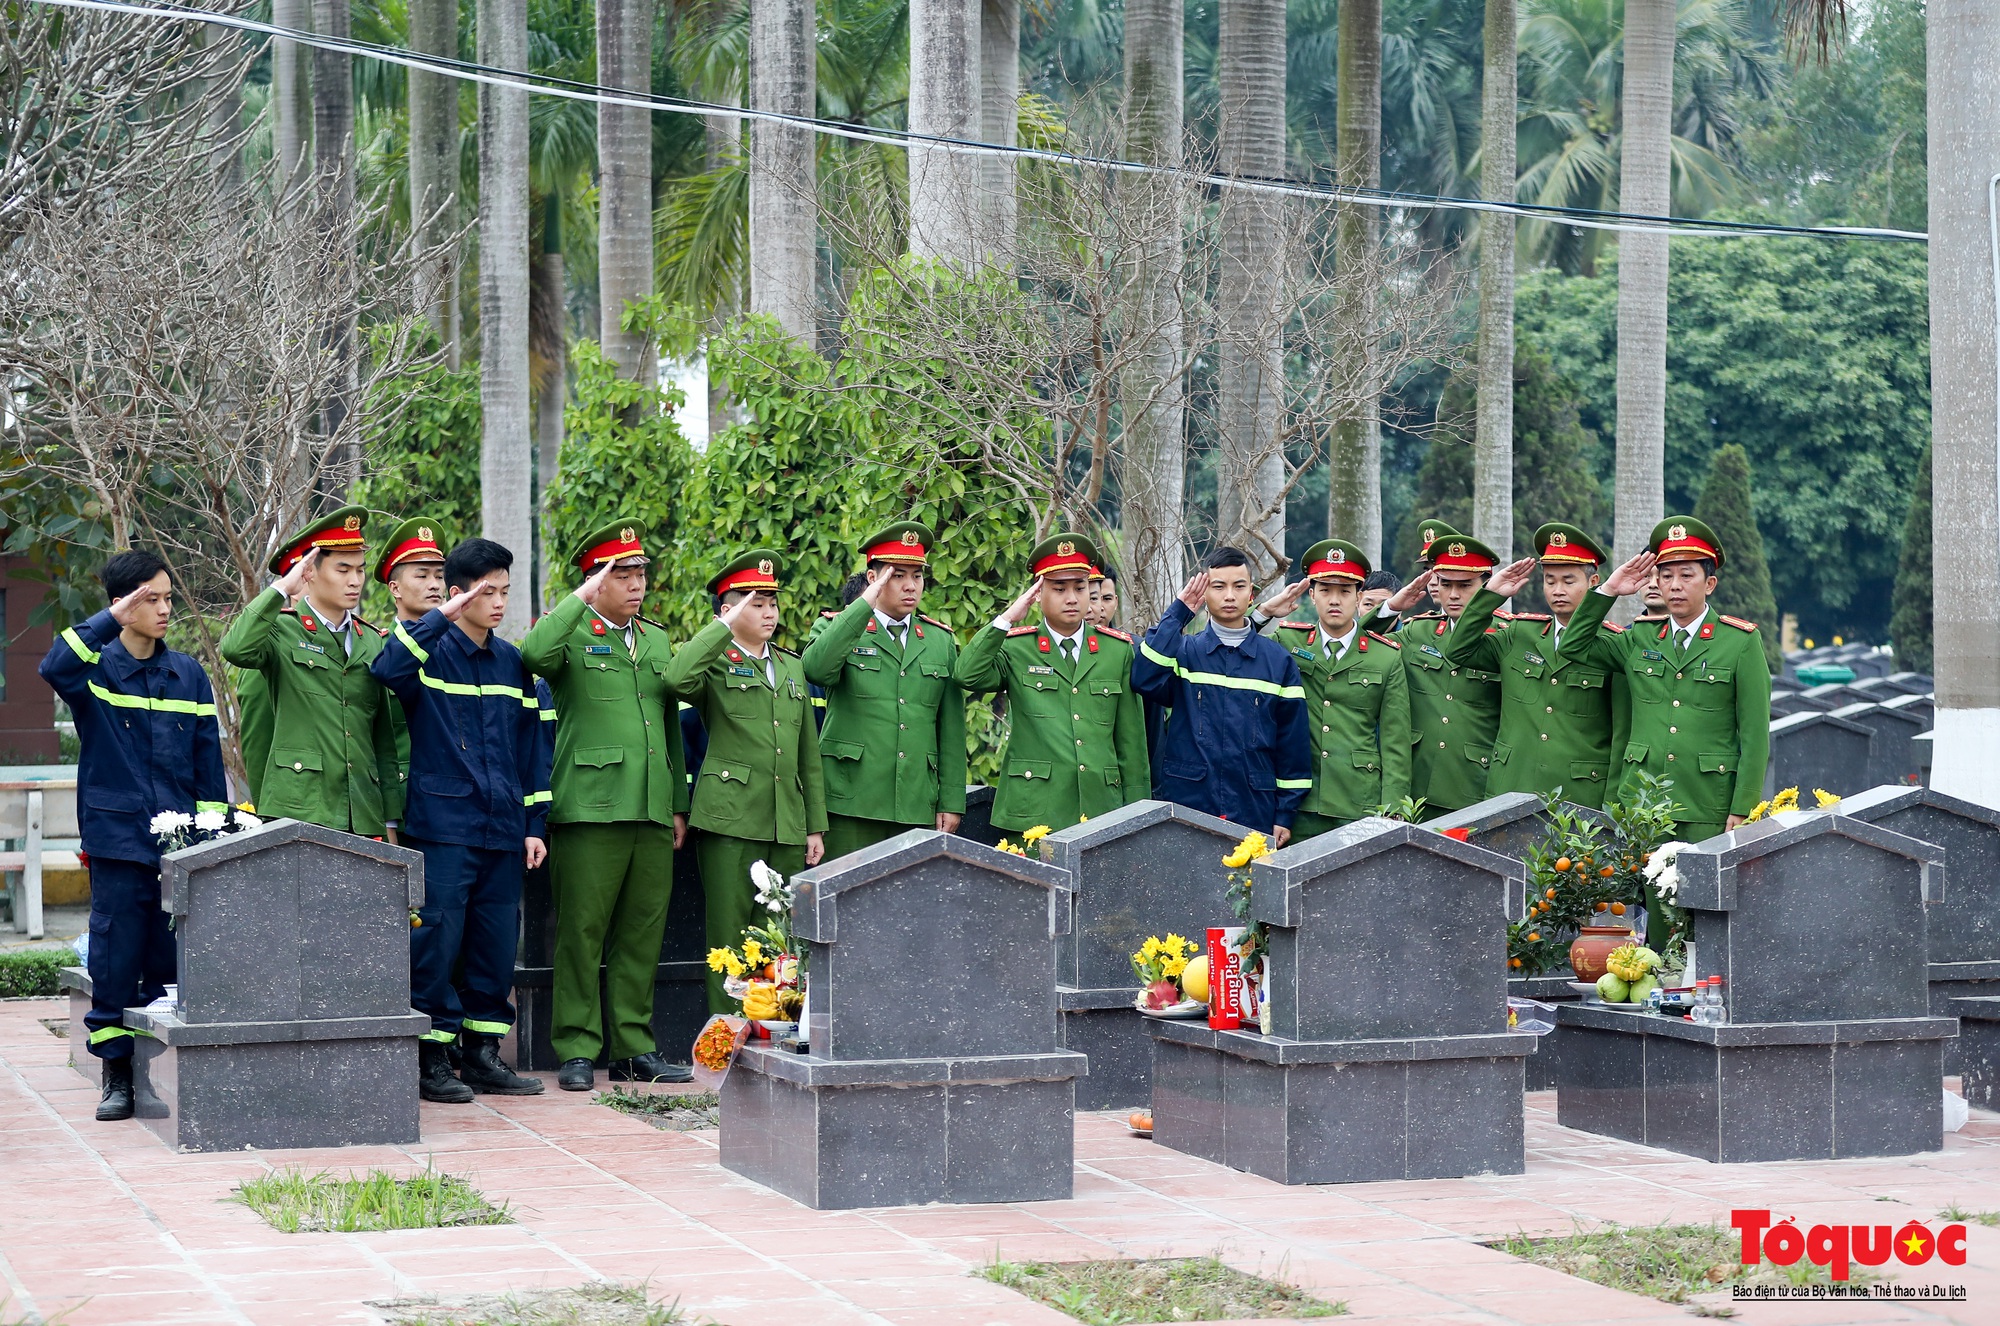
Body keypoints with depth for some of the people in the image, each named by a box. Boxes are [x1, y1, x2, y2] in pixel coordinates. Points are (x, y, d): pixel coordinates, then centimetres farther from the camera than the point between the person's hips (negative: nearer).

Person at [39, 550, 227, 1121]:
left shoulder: (188, 674, 10)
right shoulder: (96, 669, 0)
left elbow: (207, 758, 12)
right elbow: (55, 667, -25)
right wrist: (111, 620, -24)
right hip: (118, 838, -3)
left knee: (171, 961, 6)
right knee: (116, 958, -1)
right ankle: (117, 1073, 7)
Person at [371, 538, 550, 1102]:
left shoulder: (512, 663, 14)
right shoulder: (431, 653, -2)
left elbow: (530, 747, 16)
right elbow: (386, 670, -27)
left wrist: (535, 823, 11)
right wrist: (438, 620, -25)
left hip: (502, 828, 5)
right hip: (442, 826, -5)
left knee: (497, 941, 7)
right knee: (437, 939, -5)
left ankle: (482, 1052, 17)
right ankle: (431, 1059, 3)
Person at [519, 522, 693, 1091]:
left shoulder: (657, 641, 20)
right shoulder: (570, 636, 1)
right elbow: (533, 654, -24)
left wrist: (679, 804, 18)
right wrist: (582, 597, -17)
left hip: (653, 812, 6)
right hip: (589, 807, -6)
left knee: (643, 932, 7)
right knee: (581, 931, -4)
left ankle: (633, 1047, 14)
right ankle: (577, 1050, 3)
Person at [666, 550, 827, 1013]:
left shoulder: (791, 666, 19)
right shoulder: (715, 664, 1)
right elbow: (677, 678, -25)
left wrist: (816, 826, 15)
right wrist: (726, 625, -15)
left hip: (788, 824, 5)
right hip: (731, 820, -5)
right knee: (731, 938, -4)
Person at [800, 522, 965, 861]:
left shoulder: (941, 642, 16)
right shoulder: (837, 628, 7)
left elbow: (952, 730, 14)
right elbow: (815, 669, -18)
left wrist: (951, 802, 8)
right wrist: (865, 605, -17)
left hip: (918, 808, 3)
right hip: (852, 805, -3)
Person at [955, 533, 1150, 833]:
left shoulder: (1119, 650, 13)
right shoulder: (1015, 647, 8)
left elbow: (1131, 740, 13)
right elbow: (968, 676, -13)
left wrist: (1136, 813, 9)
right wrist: (1007, 618, -13)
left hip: (1101, 809, 2)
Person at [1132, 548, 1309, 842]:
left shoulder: (1277, 660, 8)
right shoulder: (1183, 651, 6)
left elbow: (1293, 741, 8)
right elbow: (1144, 680, -16)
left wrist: (1285, 814, 3)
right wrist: (1177, 613, -10)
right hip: (1186, 806, -1)